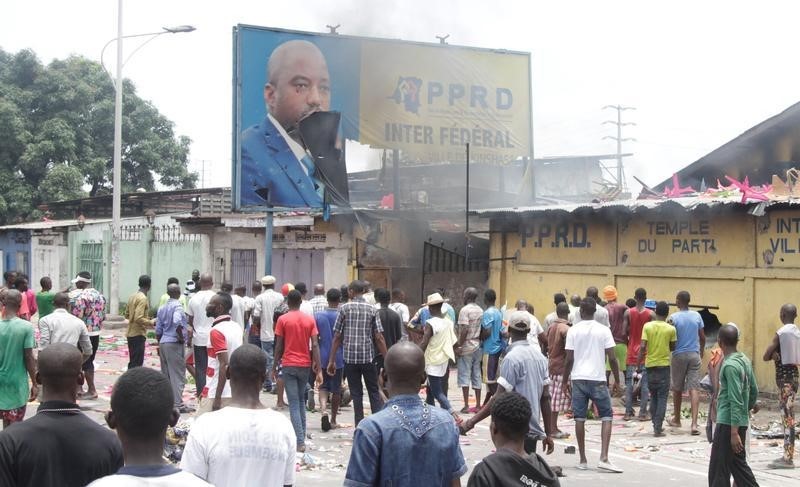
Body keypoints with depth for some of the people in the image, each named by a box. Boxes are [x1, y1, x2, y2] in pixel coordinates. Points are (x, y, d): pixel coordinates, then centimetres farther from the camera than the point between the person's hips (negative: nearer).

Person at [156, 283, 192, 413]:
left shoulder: (162, 308, 13)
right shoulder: (177, 306, -11)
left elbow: (158, 330, 15)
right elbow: (177, 322, -30)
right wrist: (181, 337, -17)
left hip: (163, 343, 7)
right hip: (174, 344, -7)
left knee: (166, 374, 13)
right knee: (178, 374, -4)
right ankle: (178, 404, -7)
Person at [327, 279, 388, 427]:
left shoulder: (344, 308, -1)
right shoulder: (372, 309, 2)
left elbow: (337, 336, -1)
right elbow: (379, 338, -3)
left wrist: (331, 361, 4)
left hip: (350, 357, -1)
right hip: (368, 356, 1)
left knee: (356, 394, 6)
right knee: (374, 392, 10)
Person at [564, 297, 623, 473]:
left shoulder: (573, 330, 1)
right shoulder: (603, 330, -1)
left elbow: (569, 359, -1)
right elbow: (612, 358, -4)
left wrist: (565, 380, 10)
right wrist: (617, 381, 6)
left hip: (578, 379, 1)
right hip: (598, 379, -1)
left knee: (580, 419, 6)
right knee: (607, 417, 7)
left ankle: (583, 460, 9)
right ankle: (604, 458, -6)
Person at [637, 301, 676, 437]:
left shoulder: (647, 326, -3)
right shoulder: (671, 329, -5)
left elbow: (642, 347, -9)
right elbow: (673, 347, 4)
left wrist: (638, 363, -4)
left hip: (650, 364, 2)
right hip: (664, 365, -2)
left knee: (653, 396, 16)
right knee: (662, 397, 1)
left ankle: (656, 425, 17)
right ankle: (658, 428, -5)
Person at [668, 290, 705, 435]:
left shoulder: (673, 317, -8)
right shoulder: (697, 316, 2)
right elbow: (703, 337, 9)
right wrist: (701, 352, 24)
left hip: (679, 355, -2)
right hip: (694, 355, 2)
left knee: (677, 389, 15)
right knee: (694, 389, -4)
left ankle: (677, 419, 29)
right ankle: (694, 424, -16)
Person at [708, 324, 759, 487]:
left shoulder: (730, 365, -19)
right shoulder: (744, 360, 8)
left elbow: (736, 401, -22)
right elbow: (754, 391, 16)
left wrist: (734, 432, -21)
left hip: (728, 423, -9)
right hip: (742, 421, 9)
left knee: (718, 469, -3)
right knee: (738, 463, 19)